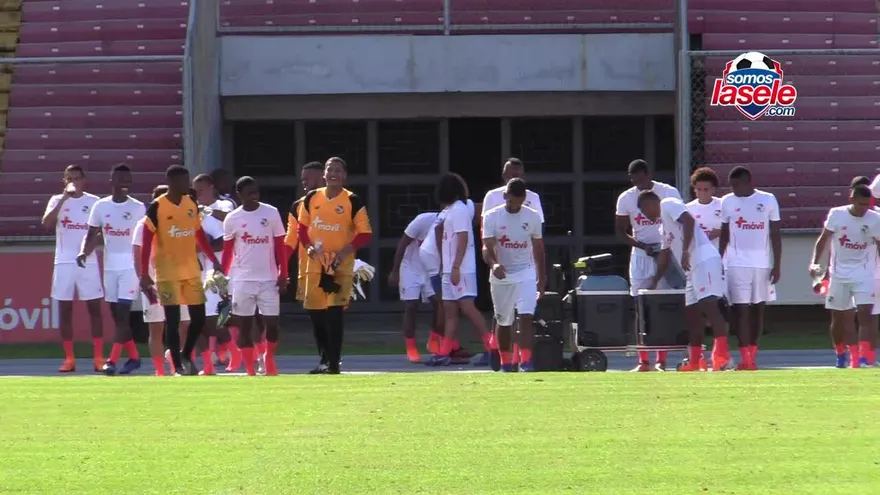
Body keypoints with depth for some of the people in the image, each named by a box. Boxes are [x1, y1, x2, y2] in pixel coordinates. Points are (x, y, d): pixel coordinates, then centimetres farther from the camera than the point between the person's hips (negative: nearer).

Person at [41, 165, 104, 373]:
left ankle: (98, 358, -1)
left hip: (88, 262, 0)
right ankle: (69, 359, 6)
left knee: (94, 308, -2)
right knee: (65, 310, 2)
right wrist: (64, 199, -19)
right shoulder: (57, 200, 4)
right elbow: (46, 223, -13)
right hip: (64, 262, 0)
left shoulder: (93, 201, 4)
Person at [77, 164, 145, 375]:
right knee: (116, 314, 7)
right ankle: (134, 357, 20)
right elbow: (93, 234, 6)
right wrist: (84, 252, -12)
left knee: (123, 313, -12)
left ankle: (112, 361, -15)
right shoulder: (101, 206, 4)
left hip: (130, 266, -4)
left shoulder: (138, 208, -3)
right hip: (110, 266, 4)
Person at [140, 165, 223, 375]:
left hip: (192, 271, 5)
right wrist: (144, 274, -13)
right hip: (168, 273, -5)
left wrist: (215, 262, 12)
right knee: (173, 319, -4)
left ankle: (186, 355, 26)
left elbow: (200, 236, 16)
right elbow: (147, 241, -9)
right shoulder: (157, 207, -10)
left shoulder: (192, 205, 7)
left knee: (199, 316, 5)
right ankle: (178, 366, 1)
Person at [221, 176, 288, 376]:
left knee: (272, 323, -2)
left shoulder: (271, 213, 1)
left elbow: (280, 246, 4)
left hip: (269, 279, 0)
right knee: (245, 325, 2)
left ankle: (269, 359, 23)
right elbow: (228, 251, 6)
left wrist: (283, 274, -1)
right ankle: (250, 371, 8)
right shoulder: (232, 219, 0)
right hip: (242, 280, 0)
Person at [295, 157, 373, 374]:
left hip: (341, 266, -4)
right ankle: (326, 357, 25)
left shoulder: (353, 201, -5)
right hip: (315, 264, 4)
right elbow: (302, 227, 15)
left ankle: (334, 363, -5)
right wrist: (309, 246, -3)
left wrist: (346, 251, -16)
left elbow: (365, 233, -4)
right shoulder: (311, 199, 7)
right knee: (315, 312, 7)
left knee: (334, 313, -11)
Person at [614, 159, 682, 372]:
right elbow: (620, 231, 7)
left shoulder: (669, 193, -2)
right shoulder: (626, 198, 3)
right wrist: (642, 246, -8)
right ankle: (643, 360, 0)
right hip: (640, 255, 2)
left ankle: (661, 360, -2)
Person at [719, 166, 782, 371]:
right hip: (737, 264, 0)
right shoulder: (727, 202, 5)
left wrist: (777, 265, -1)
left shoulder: (768, 200, 2)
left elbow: (775, 236, 4)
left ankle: (752, 355, 12)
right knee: (741, 309, -8)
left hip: (762, 264, 0)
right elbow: (724, 236, 11)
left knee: (758, 309, 5)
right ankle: (745, 357, -10)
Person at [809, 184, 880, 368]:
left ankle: (864, 357, -19)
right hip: (839, 275, 1)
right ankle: (854, 358, 16)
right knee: (845, 318, 6)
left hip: (864, 275, -1)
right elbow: (823, 239, 3)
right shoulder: (836, 215, -6)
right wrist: (814, 262, -7)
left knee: (865, 313, -16)